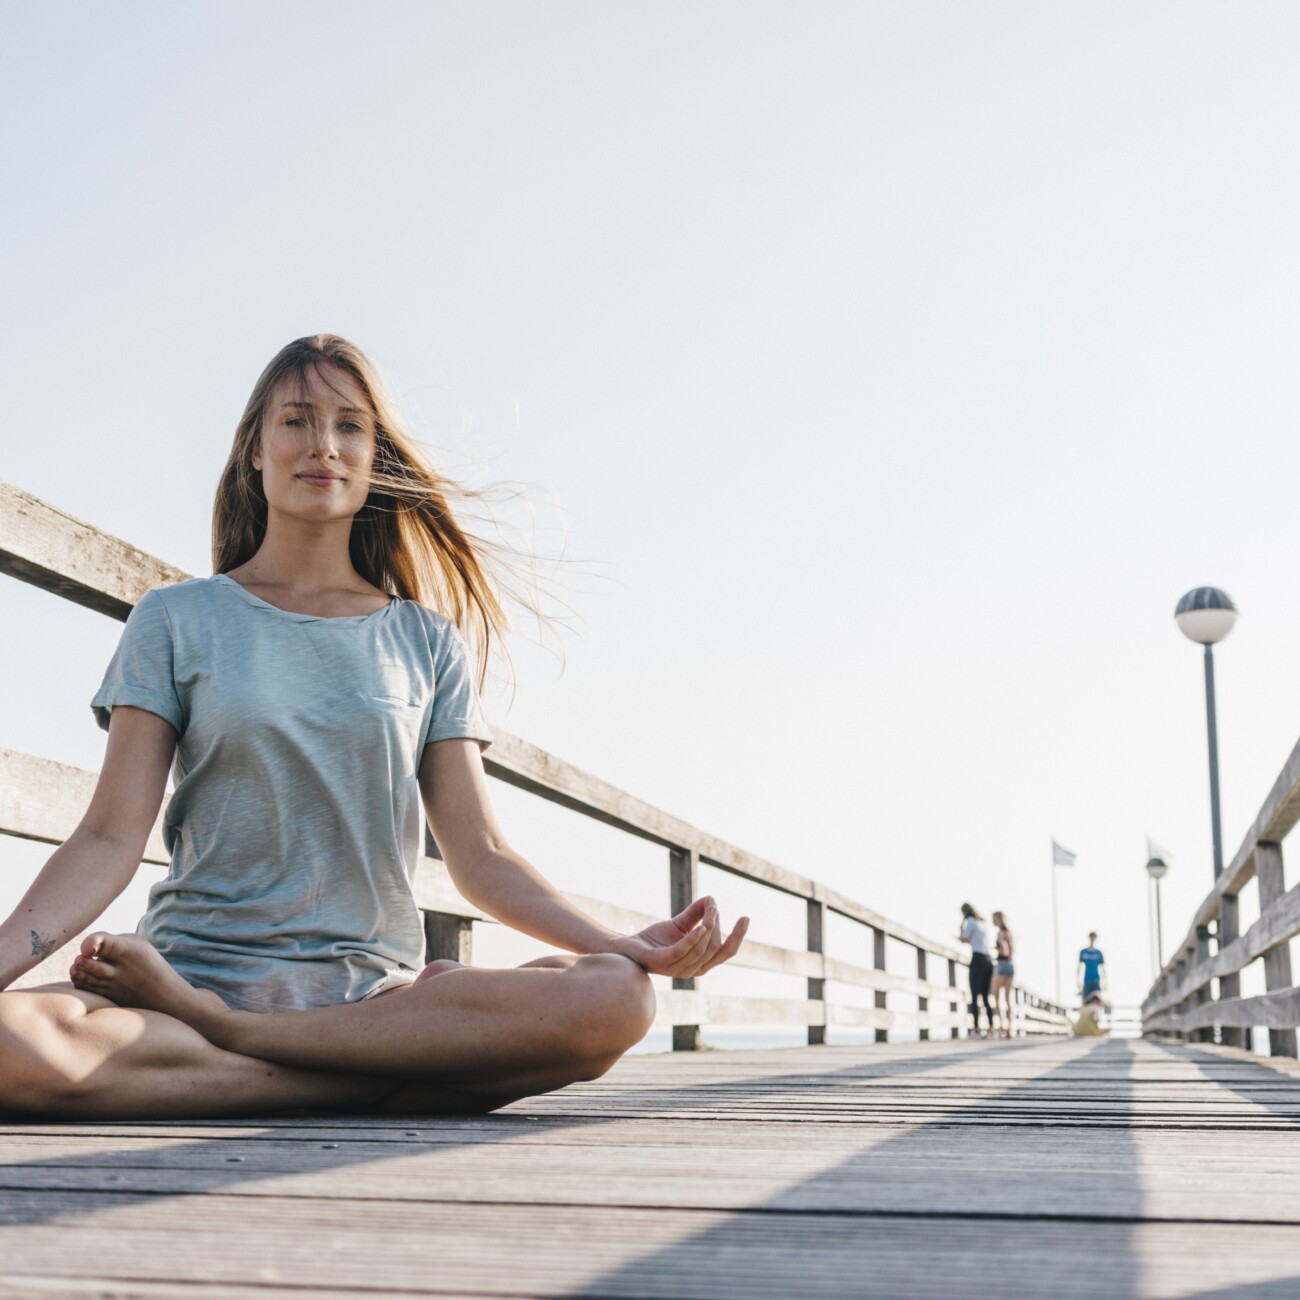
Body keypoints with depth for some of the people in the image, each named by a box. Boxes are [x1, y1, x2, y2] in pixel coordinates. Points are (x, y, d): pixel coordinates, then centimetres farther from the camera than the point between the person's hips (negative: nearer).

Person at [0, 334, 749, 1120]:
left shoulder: (428, 641, 14)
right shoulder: (176, 621, 10)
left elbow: (481, 856, 8)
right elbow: (112, 837, 2)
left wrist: (624, 947, -9)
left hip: (374, 987, 2)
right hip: (199, 963, -2)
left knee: (615, 1001, -29)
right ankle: (413, 1074, -23)